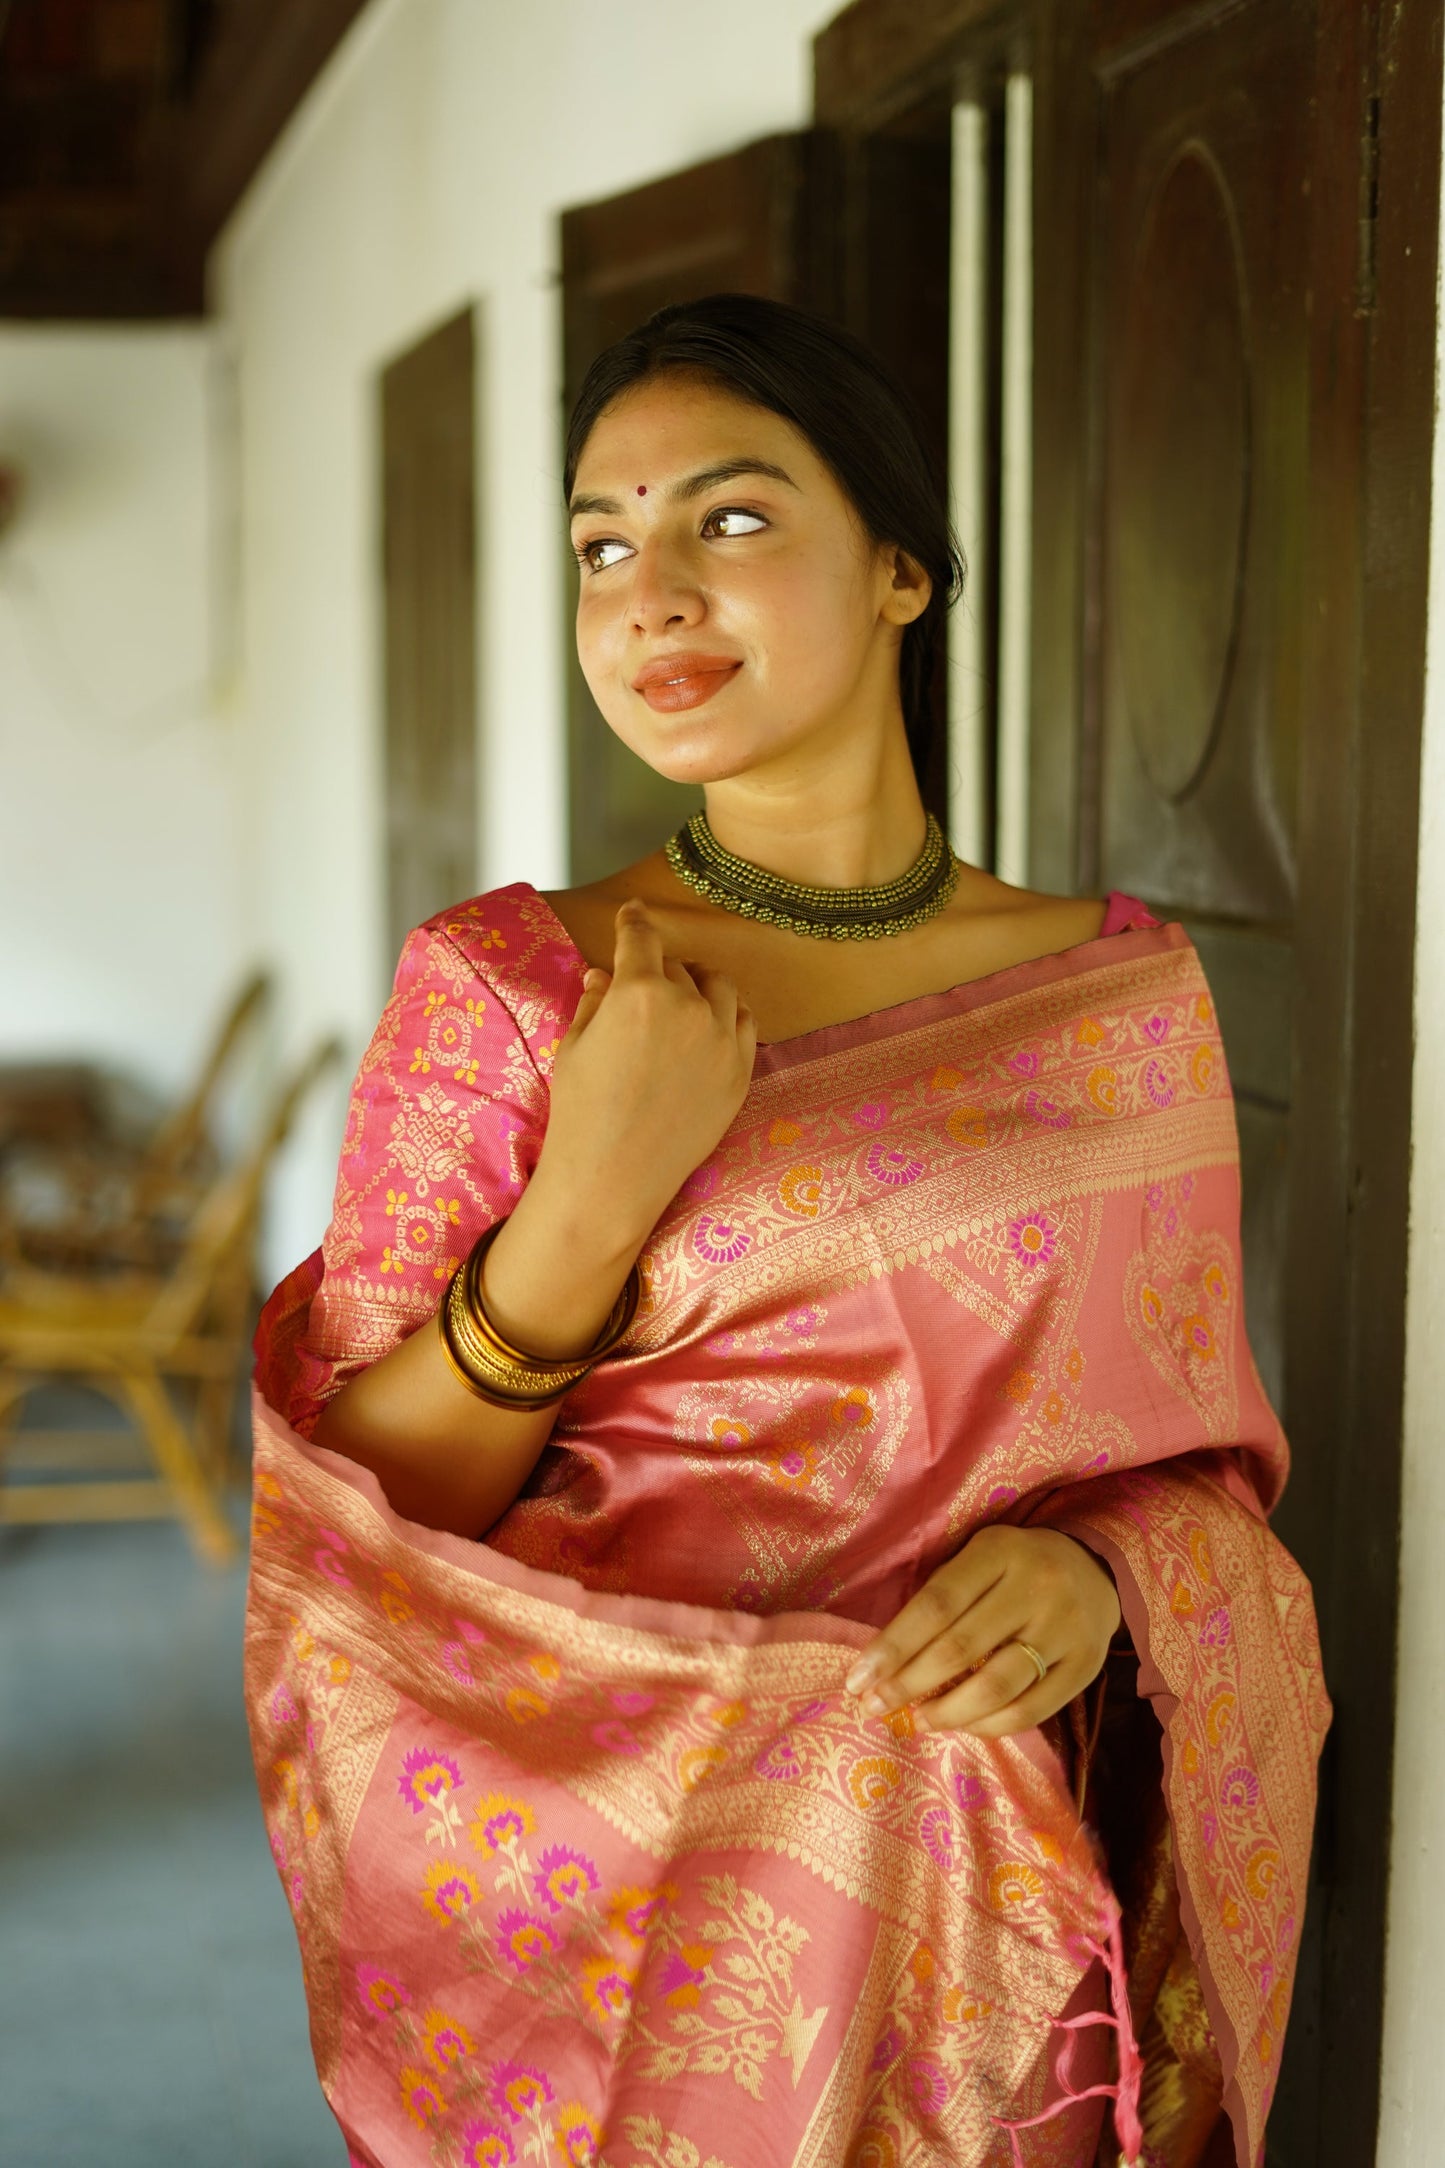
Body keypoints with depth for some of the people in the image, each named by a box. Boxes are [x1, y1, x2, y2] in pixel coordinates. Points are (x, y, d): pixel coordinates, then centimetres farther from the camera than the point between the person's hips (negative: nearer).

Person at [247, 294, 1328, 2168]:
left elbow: (1201, 1453, 6)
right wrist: (591, 1198, -21)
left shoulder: (1126, 988, 0)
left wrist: (1097, 1572, -16)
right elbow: (350, 1529, -7)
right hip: (606, 1907, -2)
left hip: (987, 1929, 2)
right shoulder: (499, 988, -7)